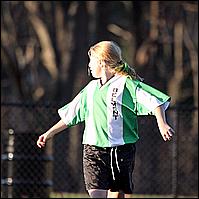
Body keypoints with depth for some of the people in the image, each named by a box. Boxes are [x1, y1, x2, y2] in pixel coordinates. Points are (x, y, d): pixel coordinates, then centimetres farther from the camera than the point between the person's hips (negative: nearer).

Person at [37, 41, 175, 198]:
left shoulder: (125, 84, -3)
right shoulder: (91, 88, 17)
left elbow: (155, 102, -13)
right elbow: (71, 116, 27)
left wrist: (162, 124, -28)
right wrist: (49, 133, 26)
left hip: (121, 150, -4)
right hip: (93, 151, 4)